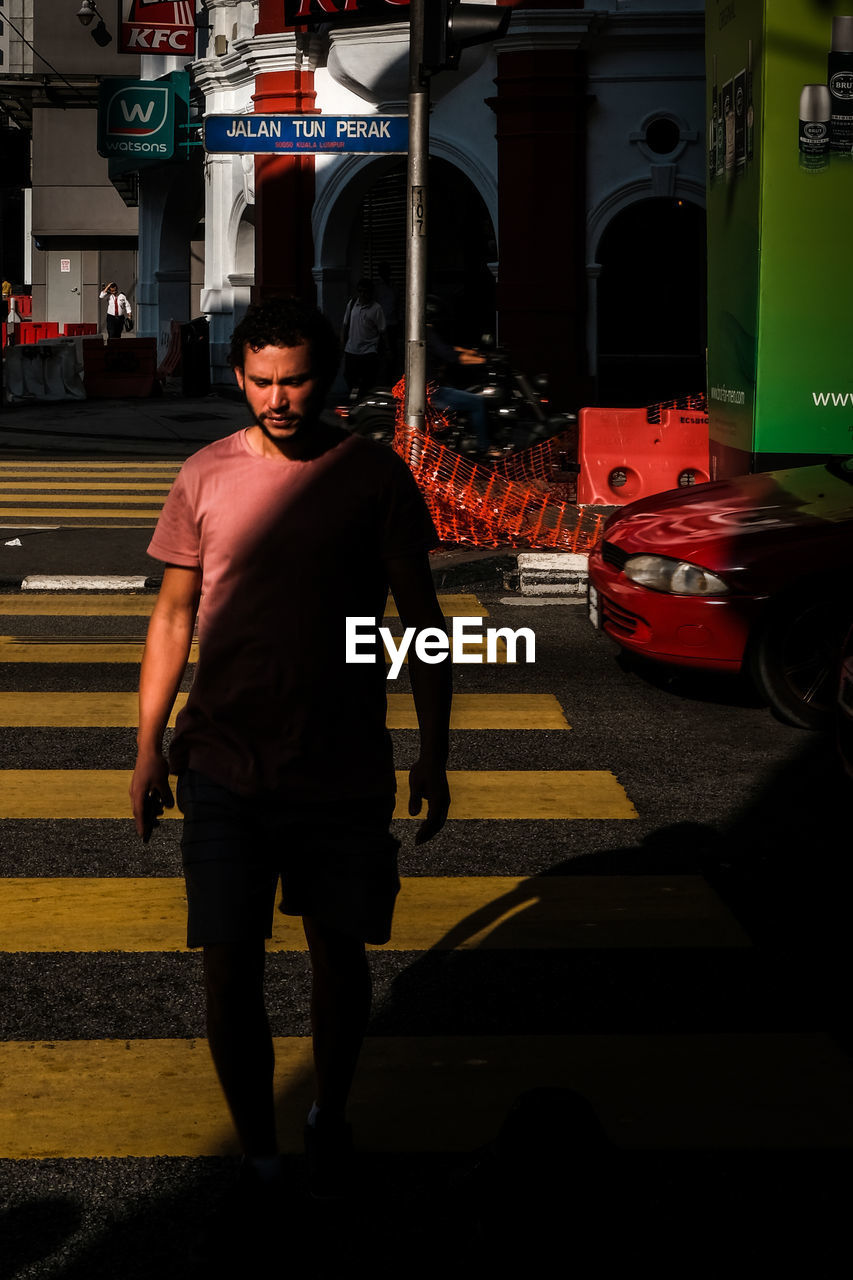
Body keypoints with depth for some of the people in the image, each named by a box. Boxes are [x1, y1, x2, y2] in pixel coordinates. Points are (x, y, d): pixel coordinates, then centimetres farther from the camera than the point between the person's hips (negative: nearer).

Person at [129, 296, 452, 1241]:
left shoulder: (375, 476, -1)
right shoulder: (206, 477, 2)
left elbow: (420, 618, 4)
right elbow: (173, 614, 8)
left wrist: (433, 754, 1)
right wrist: (148, 747, 5)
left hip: (344, 770, 0)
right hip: (224, 766, 1)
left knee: (339, 951, 12)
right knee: (228, 967, -1)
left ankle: (330, 1119, 36)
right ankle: (257, 1155, 15)